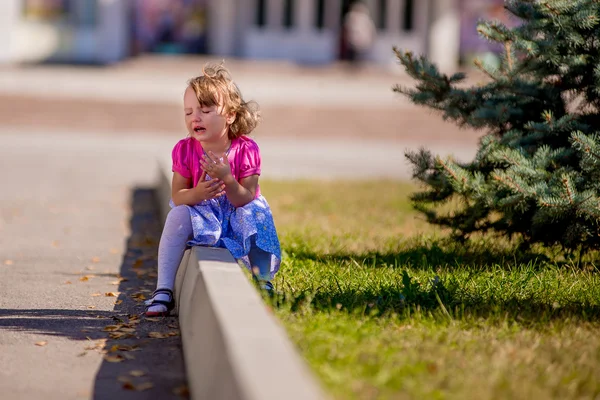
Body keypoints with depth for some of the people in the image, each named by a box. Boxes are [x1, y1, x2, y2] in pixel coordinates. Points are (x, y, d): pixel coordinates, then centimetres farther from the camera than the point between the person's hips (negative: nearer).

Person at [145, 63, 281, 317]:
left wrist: (227, 179, -38)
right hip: (203, 216, 1)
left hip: (237, 215, -1)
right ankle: (163, 291, -26)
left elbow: (245, 199, -19)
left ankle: (264, 283, -15)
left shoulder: (245, 150, -15)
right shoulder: (185, 150, -9)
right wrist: (196, 193, -33)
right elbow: (177, 196, -10)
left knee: (256, 215, -31)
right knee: (177, 215, -27)